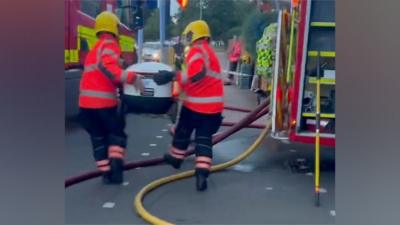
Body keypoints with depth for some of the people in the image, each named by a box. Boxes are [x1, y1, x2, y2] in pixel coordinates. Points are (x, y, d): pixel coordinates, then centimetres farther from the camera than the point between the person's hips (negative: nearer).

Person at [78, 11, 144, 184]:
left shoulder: (95, 49, 23)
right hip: (103, 101, -7)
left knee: (98, 137, 13)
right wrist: (131, 78, -30)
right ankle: (115, 166, -3)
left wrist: (121, 82, 25)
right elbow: (107, 66, -23)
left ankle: (106, 173, 14)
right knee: (117, 133, 9)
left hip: (87, 101, 7)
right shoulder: (109, 44, -4)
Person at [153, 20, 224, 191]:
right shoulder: (209, 51, 20)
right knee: (204, 138, 3)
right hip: (212, 104, 6)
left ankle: (176, 157, 38)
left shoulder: (197, 50, -11)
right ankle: (202, 172, -11)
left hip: (195, 103, -6)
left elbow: (196, 74, -28)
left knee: (183, 131, 18)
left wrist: (173, 76, -27)